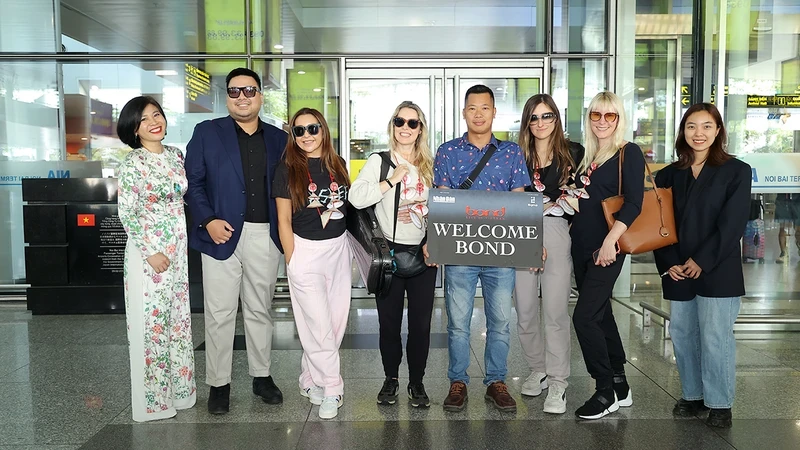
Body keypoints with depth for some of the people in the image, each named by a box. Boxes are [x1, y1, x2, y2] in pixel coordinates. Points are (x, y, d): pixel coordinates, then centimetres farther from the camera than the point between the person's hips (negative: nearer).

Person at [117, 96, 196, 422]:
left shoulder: (175, 155, 7)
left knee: (179, 318, 13)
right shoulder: (133, 163, -11)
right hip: (148, 249, -6)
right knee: (151, 321, 2)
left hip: (179, 248, 6)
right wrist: (151, 252, -16)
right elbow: (127, 214, -13)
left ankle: (179, 387, 28)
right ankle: (153, 398, 16)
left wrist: (184, 244, 12)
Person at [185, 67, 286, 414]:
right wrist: (207, 220, -13)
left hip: (265, 237, 2)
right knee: (219, 314, 3)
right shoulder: (207, 133, 4)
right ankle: (218, 384, 16)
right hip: (223, 234, -2)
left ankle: (262, 376, 26)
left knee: (260, 310, 13)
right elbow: (192, 182, 0)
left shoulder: (278, 138, 10)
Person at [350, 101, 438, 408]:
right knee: (389, 320, 7)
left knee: (421, 321, 6)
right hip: (390, 251, -2)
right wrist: (392, 180, -15)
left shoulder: (429, 164, 10)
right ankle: (390, 379, 25)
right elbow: (356, 197, -15)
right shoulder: (379, 161, 0)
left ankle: (417, 382, 22)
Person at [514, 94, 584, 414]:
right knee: (524, 312, 6)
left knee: (555, 311, -4)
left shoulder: (573, 153, 7)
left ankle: (557, 383, 7)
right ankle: (538, 370, 26)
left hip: (556, 234, -2)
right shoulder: (519, 155, 12)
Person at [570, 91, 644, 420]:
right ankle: (619, 386, 25)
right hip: (581, 245, 7)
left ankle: (606, 392, 4)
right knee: (600, 314, 12)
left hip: (606, 247, -7)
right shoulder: (586, 155, 14)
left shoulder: (629, 153, -5)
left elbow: (634, 203, -15)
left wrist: (610, 241, -21)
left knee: (584, 316, -11)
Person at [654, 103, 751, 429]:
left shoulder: (736, 171, 0)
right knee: (682, 335, 9)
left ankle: (719, 403, 13)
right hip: (677, 272, 4)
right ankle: (692, 395, 24)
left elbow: (732, 224, -8)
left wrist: (701, 261, -13)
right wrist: (667, 263, -5)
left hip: (718, 271, -4)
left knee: (715, 338, -2)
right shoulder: (668, 175, 10)